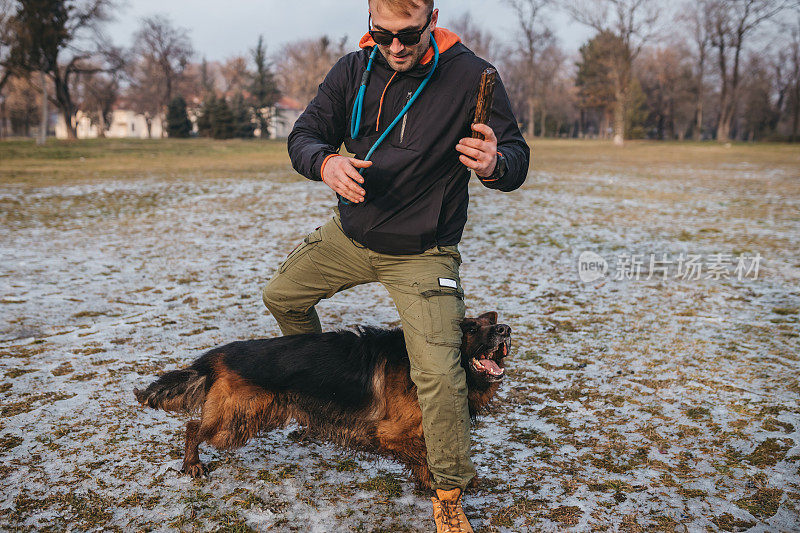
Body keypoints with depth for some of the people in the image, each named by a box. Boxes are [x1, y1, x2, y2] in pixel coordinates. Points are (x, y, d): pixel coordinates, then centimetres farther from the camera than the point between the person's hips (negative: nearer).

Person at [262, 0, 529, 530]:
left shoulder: (471, 76, -15)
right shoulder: (353, 70, -5)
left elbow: (517, 158, -13)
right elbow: (304, 135, -2)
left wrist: (494, 165, -39)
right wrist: (326, 162, -28)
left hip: (421, 252, -5)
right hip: (348, 233, 5)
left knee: (439, 371, -16)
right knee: (282, 295, 20)